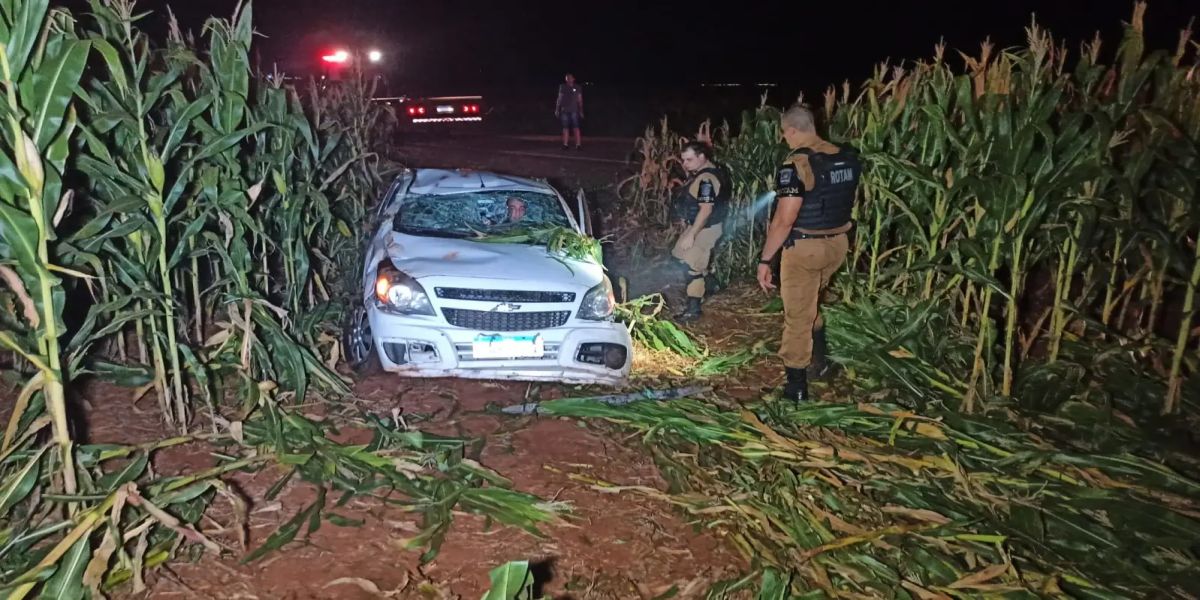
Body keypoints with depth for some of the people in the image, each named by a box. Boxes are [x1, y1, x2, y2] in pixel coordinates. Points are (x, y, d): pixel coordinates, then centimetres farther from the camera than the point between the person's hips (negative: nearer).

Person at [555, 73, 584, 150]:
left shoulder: (577, 88, 5)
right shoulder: (562, 87, 8)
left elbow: (580, 100, 6)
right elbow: (559, 98, 9)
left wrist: (581, 111, 1)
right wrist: (557, 109, 4)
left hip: (574, 111, -2)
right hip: (564, 110, 2)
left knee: (576, 127, -9)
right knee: (565, 128, 3)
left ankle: (578, 144, -12)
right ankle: (565, 144, 6)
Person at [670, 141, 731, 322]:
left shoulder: (706, 179, -24)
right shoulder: (700, 174, 9)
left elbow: (706, 210, -28)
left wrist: (691, 235, -27)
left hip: (705, 228, -10)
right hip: (696, 225, 10)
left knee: (692, 266, -7)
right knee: (693, 262, 22)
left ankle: (693, 309, 1)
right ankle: (709, 286, 41)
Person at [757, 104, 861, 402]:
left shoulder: (796, 165, -20)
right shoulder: (848, 158, 3)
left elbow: (784, 220, -24)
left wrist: (765, 259, -18)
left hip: (805, 248, -7)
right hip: (838, 243, 7)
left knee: (798, 315, 5)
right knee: (811, 304, 28)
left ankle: (796, 387, 13)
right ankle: (819, 362, 37)